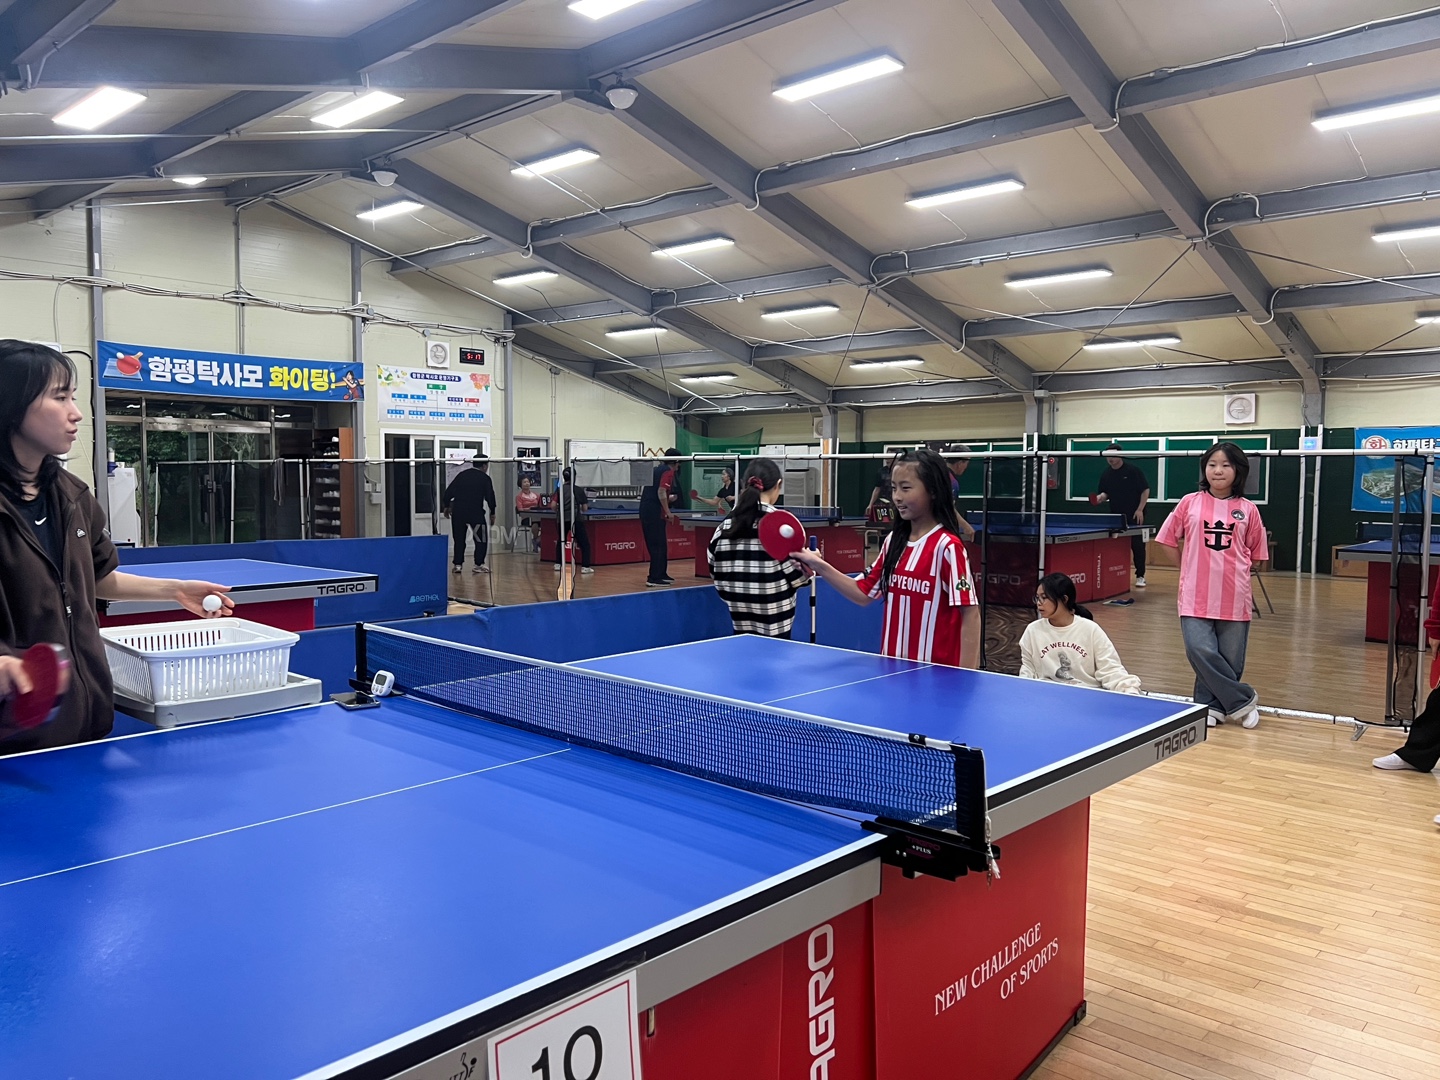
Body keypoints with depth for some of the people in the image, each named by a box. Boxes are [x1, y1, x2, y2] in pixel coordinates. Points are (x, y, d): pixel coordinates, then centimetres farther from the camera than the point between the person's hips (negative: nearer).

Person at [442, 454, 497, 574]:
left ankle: (457, 564, 10)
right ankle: (478, 565, 1)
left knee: (459, 539, 13)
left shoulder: (461, 474, 11)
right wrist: (492, 512, 11)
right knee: (482, 539, 6)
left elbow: (449, 491, 10)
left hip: (457, 511, 4)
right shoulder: (485, 478, 0)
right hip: (476, 512, -4)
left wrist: (446, 506, 21)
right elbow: (490, 496, -1)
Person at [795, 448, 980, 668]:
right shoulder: (893, 541, 5)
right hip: (893, 664, 6)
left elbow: (970, 613, -14)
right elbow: (864, 594, 10)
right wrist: (820, 566, -1)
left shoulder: (947, 546, -14)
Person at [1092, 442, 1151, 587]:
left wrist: (1140, 510, -12)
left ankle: (1140, 576, 8)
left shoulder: (1133, 470, -8)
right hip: (1116, 517, 4)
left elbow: (1145, 490, -6)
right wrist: (1101, 497, -13)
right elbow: (1105, 493, 11)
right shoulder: (1105, 475, 5)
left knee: (1137, 546, -2)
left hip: (1135, 517, -4)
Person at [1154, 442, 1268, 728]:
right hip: (1196, 596, -1)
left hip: (1233, 598, 1)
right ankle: (1243, 700, 5)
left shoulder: (1248, 510, 3)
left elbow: (1254, 554, 12)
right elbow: (1170, 539, 11)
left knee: (1230, 660, 4)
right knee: (1200, 651, -13)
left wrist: (1231, 572, 6)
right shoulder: (1190, 502, 2)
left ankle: (1210, 705, 24)